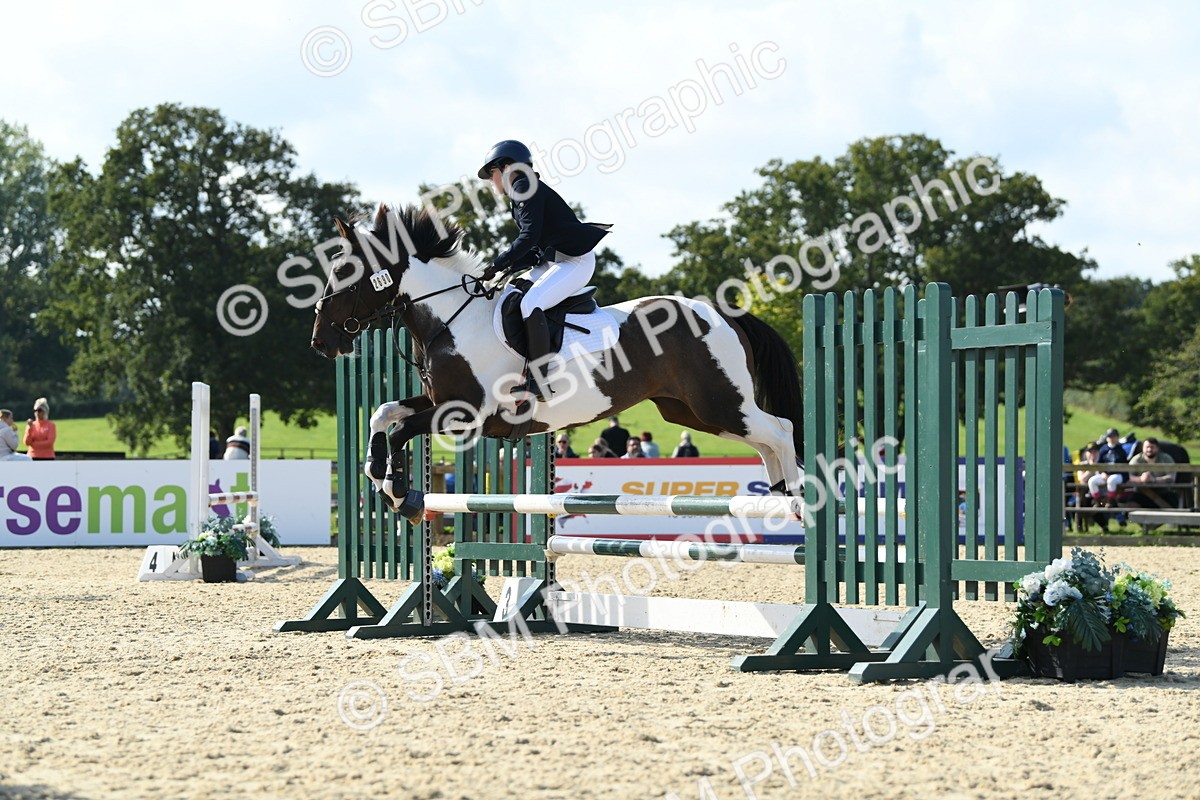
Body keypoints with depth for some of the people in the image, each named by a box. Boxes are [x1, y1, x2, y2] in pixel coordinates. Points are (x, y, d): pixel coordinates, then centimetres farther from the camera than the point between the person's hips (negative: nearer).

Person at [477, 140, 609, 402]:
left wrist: (497, 265, -16)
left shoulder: (526, 188, -10)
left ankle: (537, 381, -30)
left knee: (530, 304, -28)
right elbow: (534, 246, 18)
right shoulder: (523, 194, 20)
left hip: (576, 262, -11)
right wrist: (510, 266, 2)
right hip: (554, 261, 11)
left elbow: (529, 238, -21)